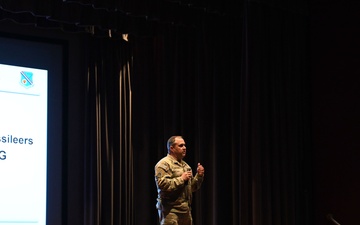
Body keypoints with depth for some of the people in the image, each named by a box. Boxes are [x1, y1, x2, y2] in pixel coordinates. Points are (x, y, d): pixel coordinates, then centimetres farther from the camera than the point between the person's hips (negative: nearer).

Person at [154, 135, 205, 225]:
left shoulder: (185, 165, 19)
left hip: (186, 210, 8)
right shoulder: (164, 164, -7)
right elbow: (162, 184, -22)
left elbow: (192, 187, 22)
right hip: (171, 211, -8)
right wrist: (181, 179, -16)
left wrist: (199, 175, 4)